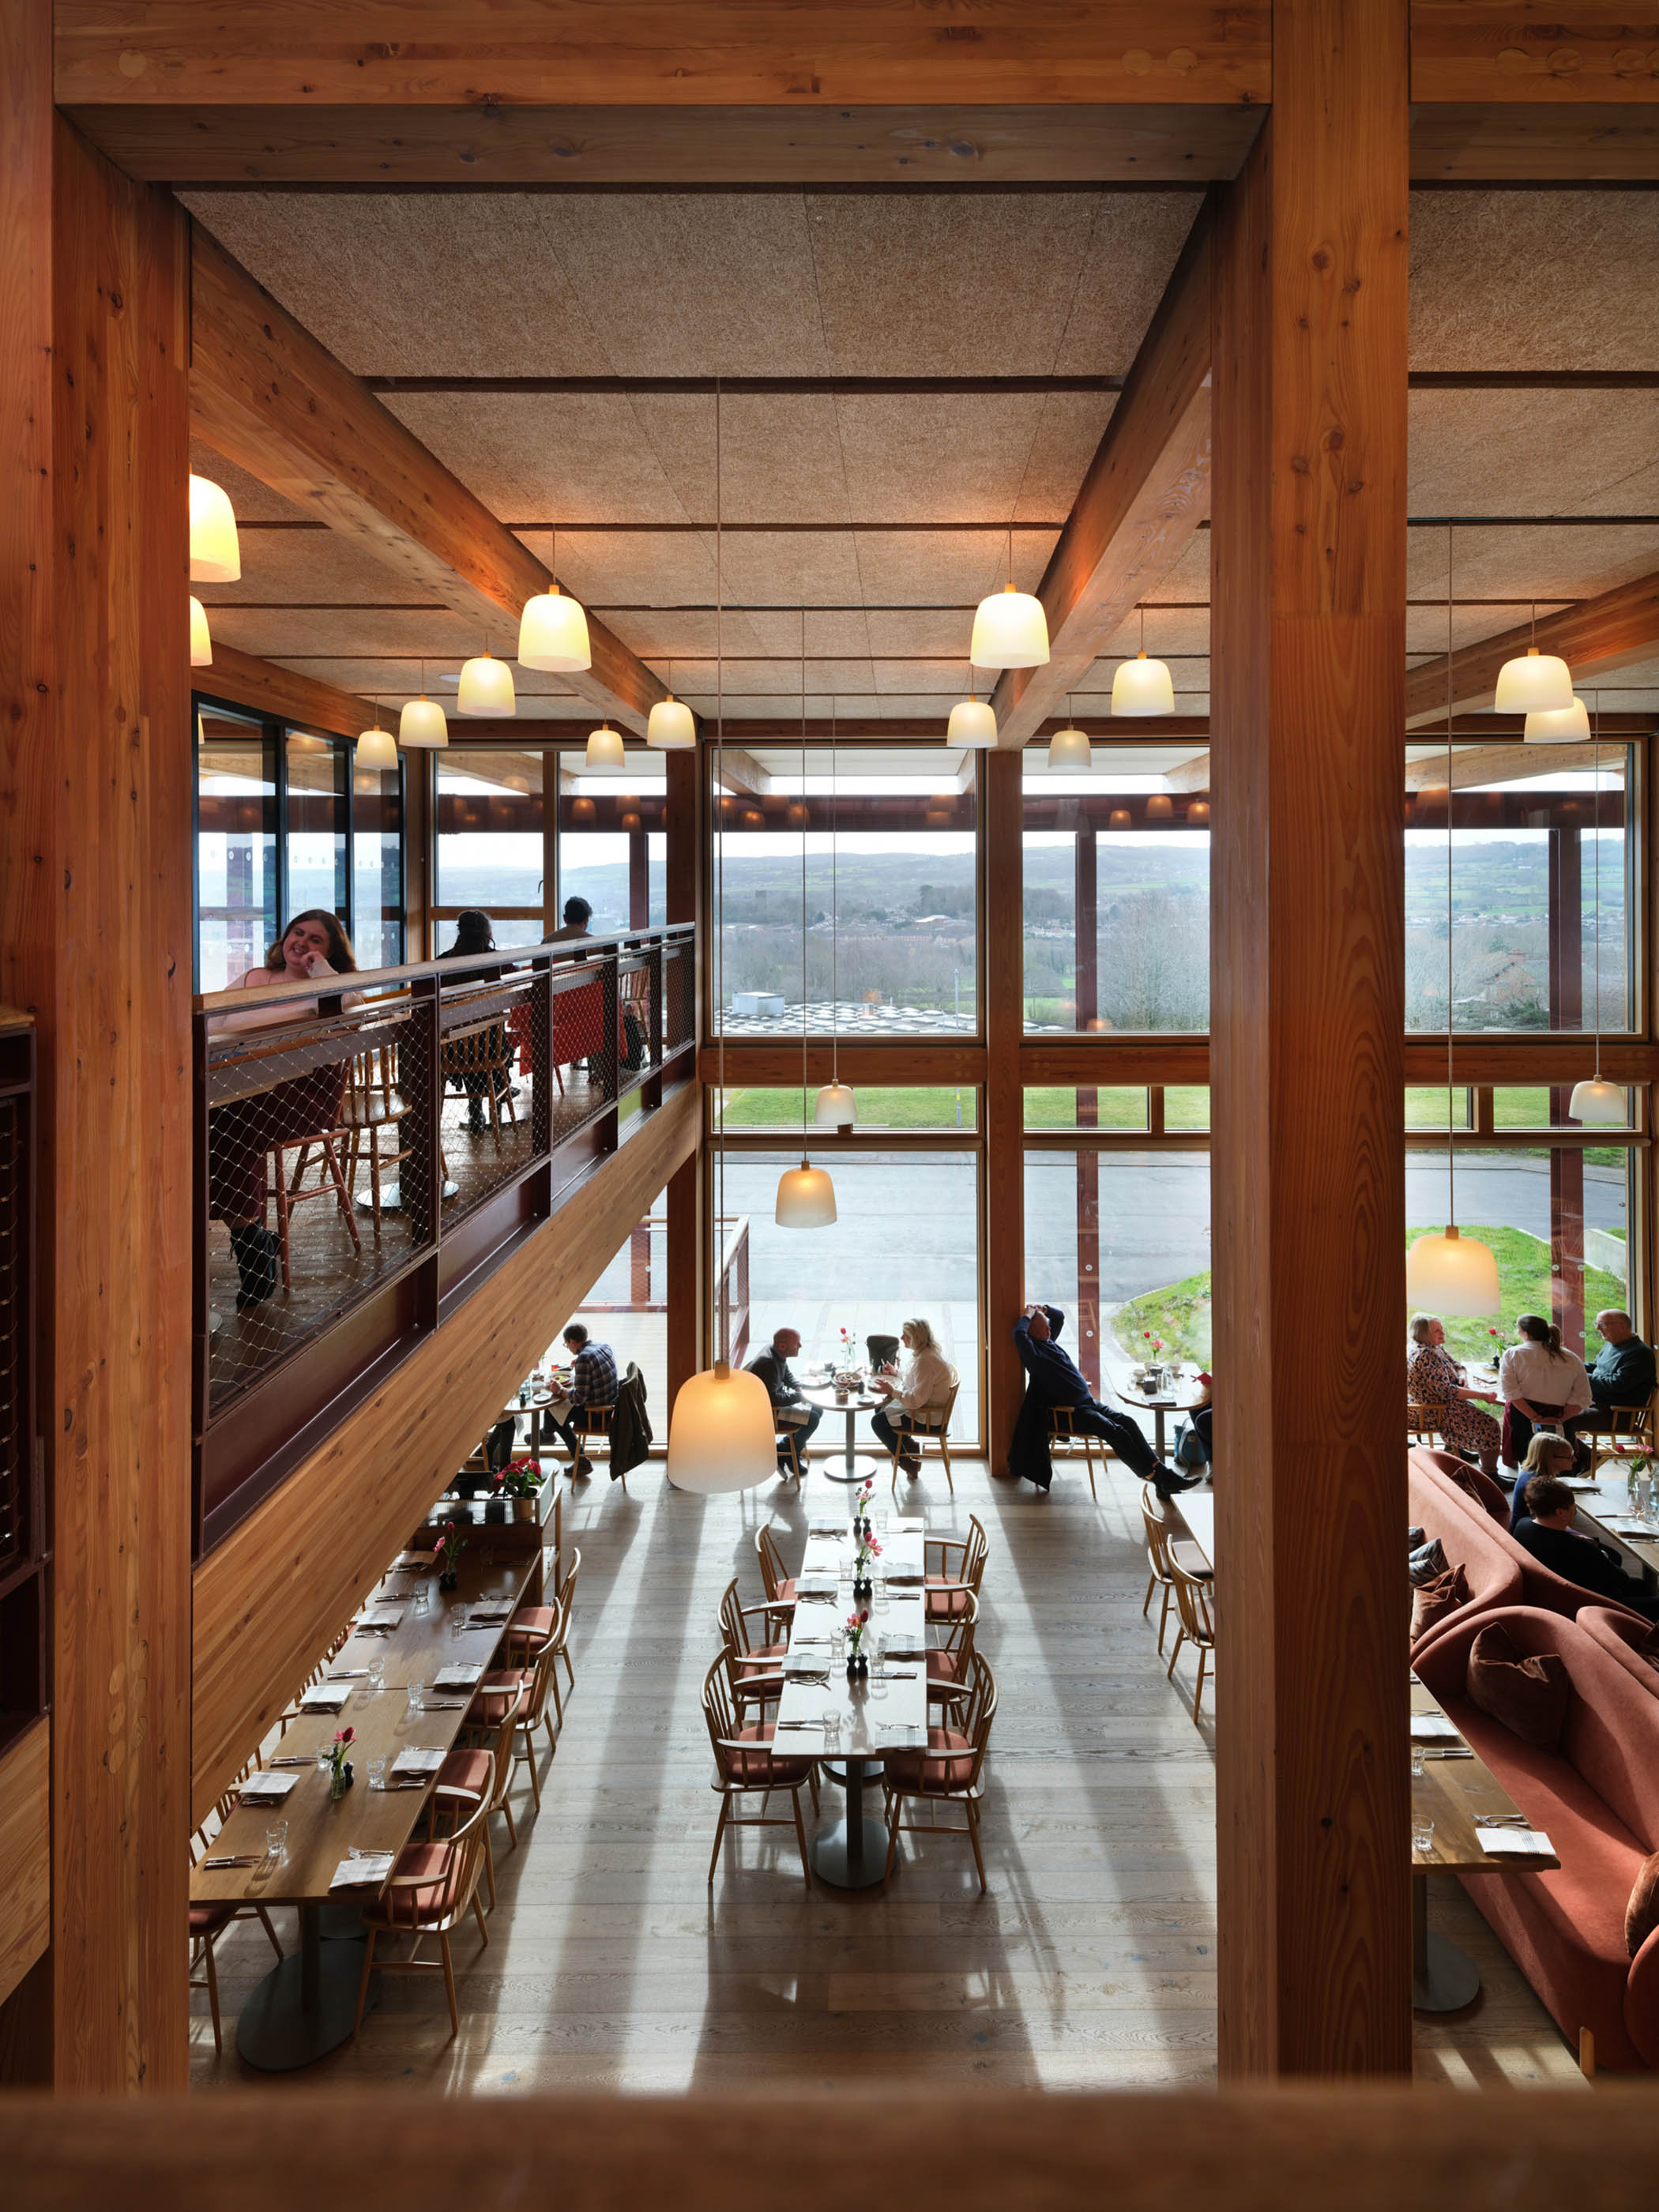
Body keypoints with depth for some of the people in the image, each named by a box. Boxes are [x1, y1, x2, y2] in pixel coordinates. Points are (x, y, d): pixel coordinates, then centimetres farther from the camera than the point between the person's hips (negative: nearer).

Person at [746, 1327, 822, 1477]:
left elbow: (787, 1375, 20)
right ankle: (790, 1457, 1)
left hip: (778, 1401, 10)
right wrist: (798, 1397, -19)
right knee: (812, 1419, -18)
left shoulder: (778, 1354, 0)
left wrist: (798, 1388, 1)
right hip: (767, 1412, -10)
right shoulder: (768, 1363, -31)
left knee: (818, 1410, 8)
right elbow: (773, 1398, -33)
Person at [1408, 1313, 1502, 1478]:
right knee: (1489, 1426, -11)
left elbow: (1456, 1365, 17)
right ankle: (1489, 1475, -6)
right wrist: (1482, 1395, -28)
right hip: (1434, 1413, -11)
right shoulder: (1425, 1356, -28)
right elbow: (1446, 1391, -30)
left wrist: (1462, 1377, -8)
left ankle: (1454, 1450, 45)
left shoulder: (1435, 1348, 5)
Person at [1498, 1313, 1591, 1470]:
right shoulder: (1572, 1359, 5)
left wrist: (1535, 1419, -14)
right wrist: (1560, 1419, -6)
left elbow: (1510, 1392, -12)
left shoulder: (1512, 1354, -2)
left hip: (1521, 1416, -2)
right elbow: (1582, 1398, -1)